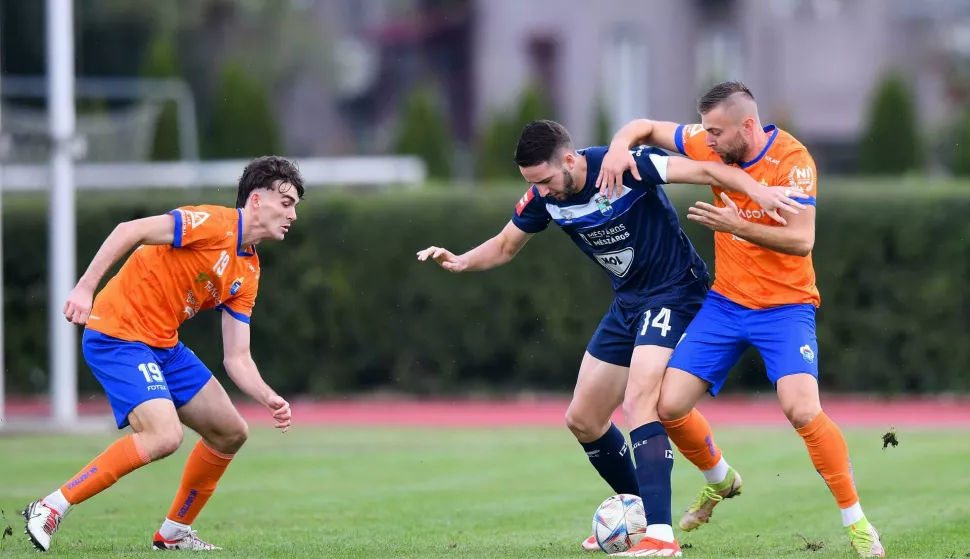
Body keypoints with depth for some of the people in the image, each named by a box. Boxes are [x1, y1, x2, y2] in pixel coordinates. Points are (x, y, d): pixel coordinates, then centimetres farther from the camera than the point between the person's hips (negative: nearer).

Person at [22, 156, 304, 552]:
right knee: (164, 435, -27)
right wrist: (85, 287, -28)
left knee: (230, 433, 11)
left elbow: (236, 358, 11)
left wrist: (270, 400, -5)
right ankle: (51, 509, -18)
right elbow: (129, 232, -21)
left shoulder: (248, 274, 12)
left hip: (164, 346, 10)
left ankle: (174, 533, 25)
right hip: (118, 336, -10)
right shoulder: (213, 224, -14)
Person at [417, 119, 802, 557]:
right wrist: (461, 262, -10)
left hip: (674, 292, -8)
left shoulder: (622, 167, -25)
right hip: (628, 302, 8)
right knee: (582, 419, 11)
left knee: (639, 404, -26)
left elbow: (703, 170, -28)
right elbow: (505, 246, 10)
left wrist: (757, 191, -43)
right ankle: (639, 513, 30)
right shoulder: (544, 197, -5)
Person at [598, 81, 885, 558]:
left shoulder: (792, 160, -19)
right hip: (725, 301, 5)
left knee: (802, 410, -24)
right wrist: (619, 147, -14)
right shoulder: (713, 147, -4)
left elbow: (802, 239, -24)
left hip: (785, 306, -5)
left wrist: (737, 226, -33)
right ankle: (719, 481, 29)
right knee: (669, 406, -2)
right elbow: (646, 128, 7)